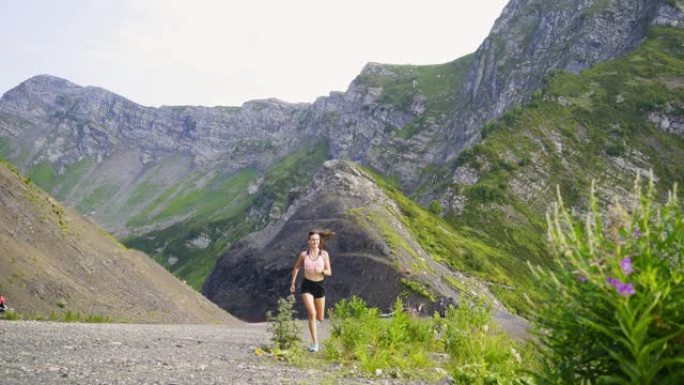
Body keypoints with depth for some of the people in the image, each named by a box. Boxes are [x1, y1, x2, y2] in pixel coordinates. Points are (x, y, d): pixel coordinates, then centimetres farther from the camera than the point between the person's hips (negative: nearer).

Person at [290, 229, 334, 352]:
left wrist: (322, 271, -22)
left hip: (319, 285, 2)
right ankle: (315, 342, -12)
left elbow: (329, 272, 0)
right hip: (307, 285, -1)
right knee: (312, 313, -19)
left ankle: (315, 318, 50)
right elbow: (296, 267, 15)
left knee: (320, 318, 11)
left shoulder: (324, 254, -3)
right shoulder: (303, 254, -2)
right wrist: (292, 283, 15)